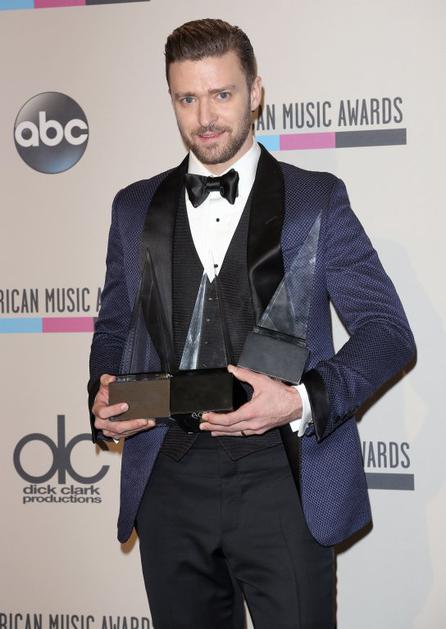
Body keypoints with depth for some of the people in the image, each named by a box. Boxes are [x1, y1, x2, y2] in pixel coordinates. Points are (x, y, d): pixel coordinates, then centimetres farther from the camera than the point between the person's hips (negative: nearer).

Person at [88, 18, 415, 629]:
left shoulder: (317, 199, 3)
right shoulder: (135, 207, 13)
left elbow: (388, 330, 0)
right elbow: (114, 326, 21)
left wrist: (301, 401, -17)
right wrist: (104, 397, 0)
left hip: (281, 480, -3)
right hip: (169, 481, 3)